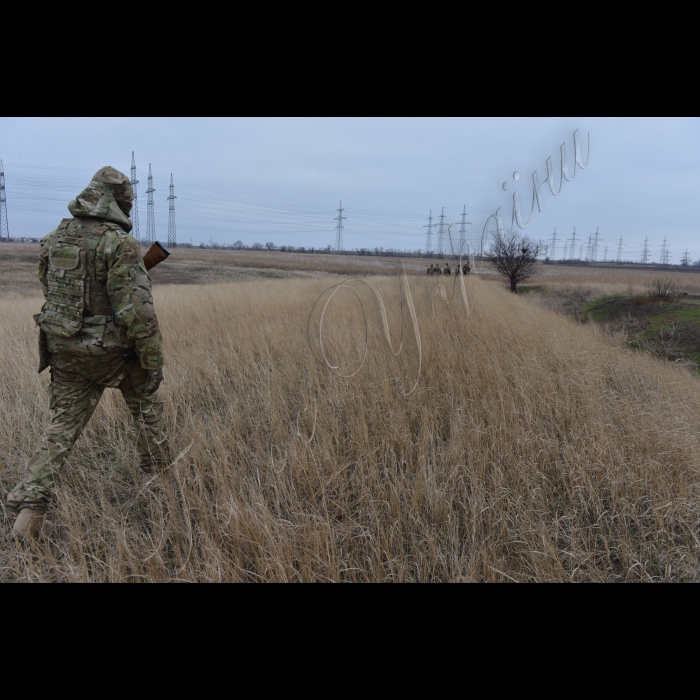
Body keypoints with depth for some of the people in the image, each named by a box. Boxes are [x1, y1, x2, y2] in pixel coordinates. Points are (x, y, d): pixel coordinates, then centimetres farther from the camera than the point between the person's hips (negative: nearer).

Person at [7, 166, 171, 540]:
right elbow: (137, 310, -24)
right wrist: (154, 361, -15)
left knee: (63, 424, 14)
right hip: (113, 351, -5)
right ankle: (159, 476, 33)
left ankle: (29, 506, 6)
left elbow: (51, 290, 16)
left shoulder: (55, 237, 3)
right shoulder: (119, 243, -19)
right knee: (148, 405, 19)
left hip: (64, 348, 5)